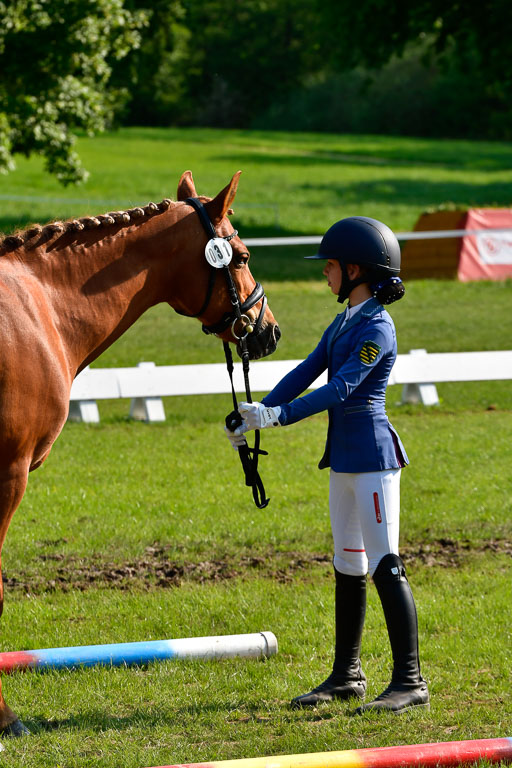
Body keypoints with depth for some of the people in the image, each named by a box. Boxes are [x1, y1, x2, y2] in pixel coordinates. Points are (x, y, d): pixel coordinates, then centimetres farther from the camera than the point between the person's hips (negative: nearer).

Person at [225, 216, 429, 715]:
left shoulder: (377, 327, -14)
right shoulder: (343, 323, 14)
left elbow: (341, 388, -22)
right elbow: (306, 373, 11)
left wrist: (278, 416, -27)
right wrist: (256, 414, 1)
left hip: (373, 458, -10)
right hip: (343, 458, 10)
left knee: (385, 566, -9)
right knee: (348, 568, 14)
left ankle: (410, 682, -7)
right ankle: (347, 675, 22)